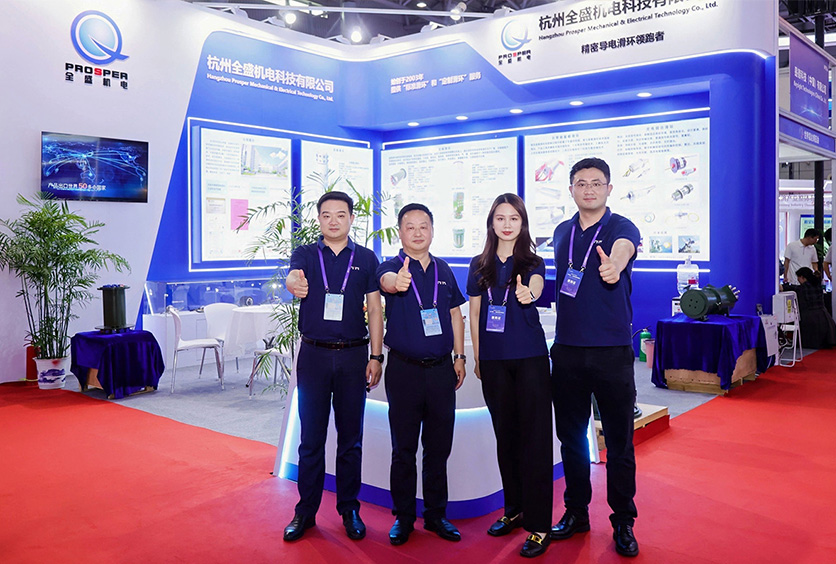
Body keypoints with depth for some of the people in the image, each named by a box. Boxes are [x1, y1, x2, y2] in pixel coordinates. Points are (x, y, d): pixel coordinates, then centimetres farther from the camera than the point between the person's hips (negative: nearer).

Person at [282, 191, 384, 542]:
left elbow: (375, 310, 4)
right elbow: (292, 277, -18)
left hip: (353, 355, 0)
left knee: (350, 438, 8)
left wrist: (376, 357, -3)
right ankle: (305, 512, 18)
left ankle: (349, 510, 21)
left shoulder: (366, 259, 6)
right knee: (311, 437, 5)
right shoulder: (306, 254, 5)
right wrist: (295, 284, -43)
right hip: (314, 355, 0)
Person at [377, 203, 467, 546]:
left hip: (441, 369, 4)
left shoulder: (443, 270, 10)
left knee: (439, 447, 10)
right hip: (404, 369, -3)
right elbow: (387, 281, -29)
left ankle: (436, 514, 25)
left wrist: (459, 356, 9)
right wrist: (397, 281, -53)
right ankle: (403, 517, 19)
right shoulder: (392, 266, -4)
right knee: (404, 448, 6)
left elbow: (455, 313, 15)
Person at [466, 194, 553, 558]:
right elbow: (474, 314, 13)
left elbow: (535, 289, -21)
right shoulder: (479, 266, 9)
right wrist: (477, 357, 11)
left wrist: (528, 293, -44)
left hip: (530, 357, -3)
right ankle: (514, 508, 26)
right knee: (505, 434, 11)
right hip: (494, 360, 3)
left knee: (534, 436, -4)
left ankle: (538, 524, 2)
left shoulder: (532, 262, 2)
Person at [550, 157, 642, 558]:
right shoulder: (562, 232, 10)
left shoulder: (621, 228, -6)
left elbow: (623, 249, -32)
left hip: (612, 351, -4)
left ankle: (623, 523, 20)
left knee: (619, 441, 4)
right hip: (567, 350, 4)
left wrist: (613, 265, -53)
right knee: (571, 436, 13)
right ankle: (576, 513, 29)